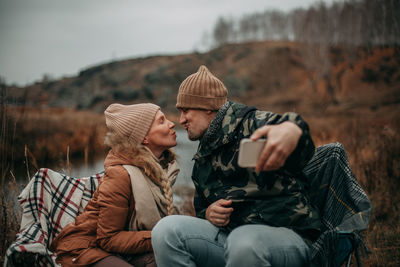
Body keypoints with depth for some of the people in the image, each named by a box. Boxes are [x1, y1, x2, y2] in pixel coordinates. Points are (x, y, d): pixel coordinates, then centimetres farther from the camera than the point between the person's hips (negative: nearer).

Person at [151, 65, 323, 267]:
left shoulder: (250, 123, -2)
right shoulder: (202, 160, 23)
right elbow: (201, 208, 31)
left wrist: (291, 130, -54)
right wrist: (208, 213, 4)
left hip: (285, 233, -6)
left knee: (244, 241, -41)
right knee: (166, 229, -18)